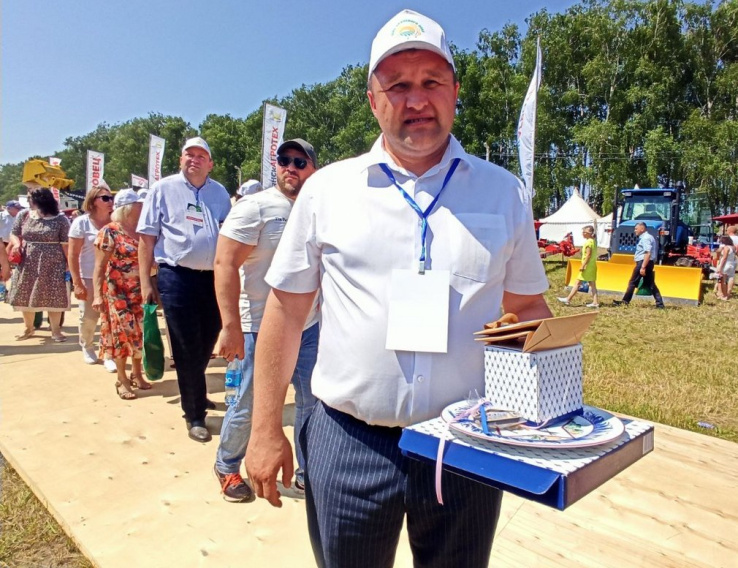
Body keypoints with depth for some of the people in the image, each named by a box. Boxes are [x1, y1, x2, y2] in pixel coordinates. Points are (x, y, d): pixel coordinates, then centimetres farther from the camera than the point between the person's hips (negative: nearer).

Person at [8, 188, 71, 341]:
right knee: (26, 297, 10)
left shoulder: (60, 220, -7)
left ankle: (56, 330, 14)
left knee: (53, 298, 1)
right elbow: (14, 235, 11)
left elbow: (66, 245, -8)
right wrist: (17, 243, -11)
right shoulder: (23, 215, 4)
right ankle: (28, 328, 28)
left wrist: (69, 264, -12)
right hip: (28, 264, 4)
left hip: (52, 265, -4)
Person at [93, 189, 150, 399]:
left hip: (140, 292, 5)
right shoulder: (109, 232, -9)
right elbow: (99, 266, -11)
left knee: (140, 332, 9)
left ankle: (136, 374, 25)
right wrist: (97, 295, -19)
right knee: (122, 333, 0)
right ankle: (122, 380, 13)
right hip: (118, 292, -5)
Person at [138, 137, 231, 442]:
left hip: (214, 277, 4)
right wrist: (145, 282, -5)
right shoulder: (163, 189, 0)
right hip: (177, 276, -4)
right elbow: (147, 237, -1)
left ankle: (196, 393, 40)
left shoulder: (220, 193, 12)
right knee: (187, 348, 1)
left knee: (207, 342, 15)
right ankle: (195, 415, 13)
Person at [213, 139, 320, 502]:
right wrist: (231, 326, -20)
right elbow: (225, 264, -15)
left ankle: (307, 472, 30)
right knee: (250, 406, 7)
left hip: (310, 326, 5)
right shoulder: (255, 207, -9)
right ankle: (227, 466, 33)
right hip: (262, 328, -5)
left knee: (312, 401, 11)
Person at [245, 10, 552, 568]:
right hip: (348, 442, 0)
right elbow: (286, 312, 2)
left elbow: (527, 307, 10)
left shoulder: (503, 192, 3)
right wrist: (266, 429, 0)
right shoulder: (327, 188, 0)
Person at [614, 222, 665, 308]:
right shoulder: (645, 237, 17)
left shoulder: (645, 238, -15)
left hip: (643, 262, -10)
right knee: (650, 284, 9)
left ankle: (625, 301, 5)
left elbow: (648, 254, -23)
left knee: (632, 282, -1)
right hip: (647, 263, 10)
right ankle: (659, 303, 7)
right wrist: (637, 256, 16)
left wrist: (643, 267, -26)